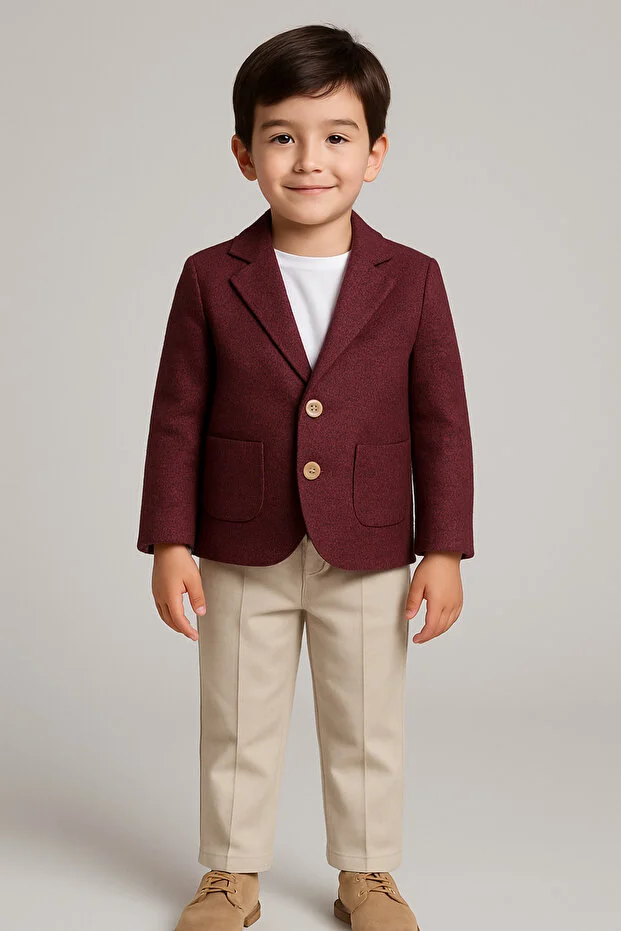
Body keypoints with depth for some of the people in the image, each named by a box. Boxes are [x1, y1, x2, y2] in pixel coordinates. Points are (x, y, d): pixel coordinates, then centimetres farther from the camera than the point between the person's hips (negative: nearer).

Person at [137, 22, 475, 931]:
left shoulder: (412, 280, -5)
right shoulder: (210, 279, -5)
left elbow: (442, 424, -2)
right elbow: (177, 419, -1)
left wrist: (445, 550, -4)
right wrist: (170, 544, -5)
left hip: (369, 559, 0)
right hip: (242, 557, 0)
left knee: (367, 730, 14)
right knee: (237, 728, 14)